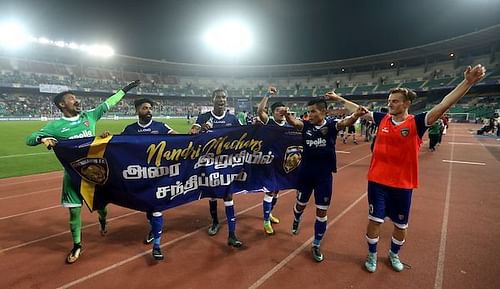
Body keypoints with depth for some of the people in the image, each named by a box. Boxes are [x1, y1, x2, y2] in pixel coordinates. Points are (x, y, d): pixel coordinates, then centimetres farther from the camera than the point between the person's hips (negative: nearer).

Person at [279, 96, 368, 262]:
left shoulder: (331, 125, -9)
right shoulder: (305, 125, -6)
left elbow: (344, 123, -30)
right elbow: (293, 122, -26)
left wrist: (355, 116, -53)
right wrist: (286, 114, -49)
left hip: (324, 176, -1)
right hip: (305, 173, 1)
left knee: (322, 212, 8)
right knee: (301, 204, 21)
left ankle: (316, 246, 27)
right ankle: (296, 221, 56)